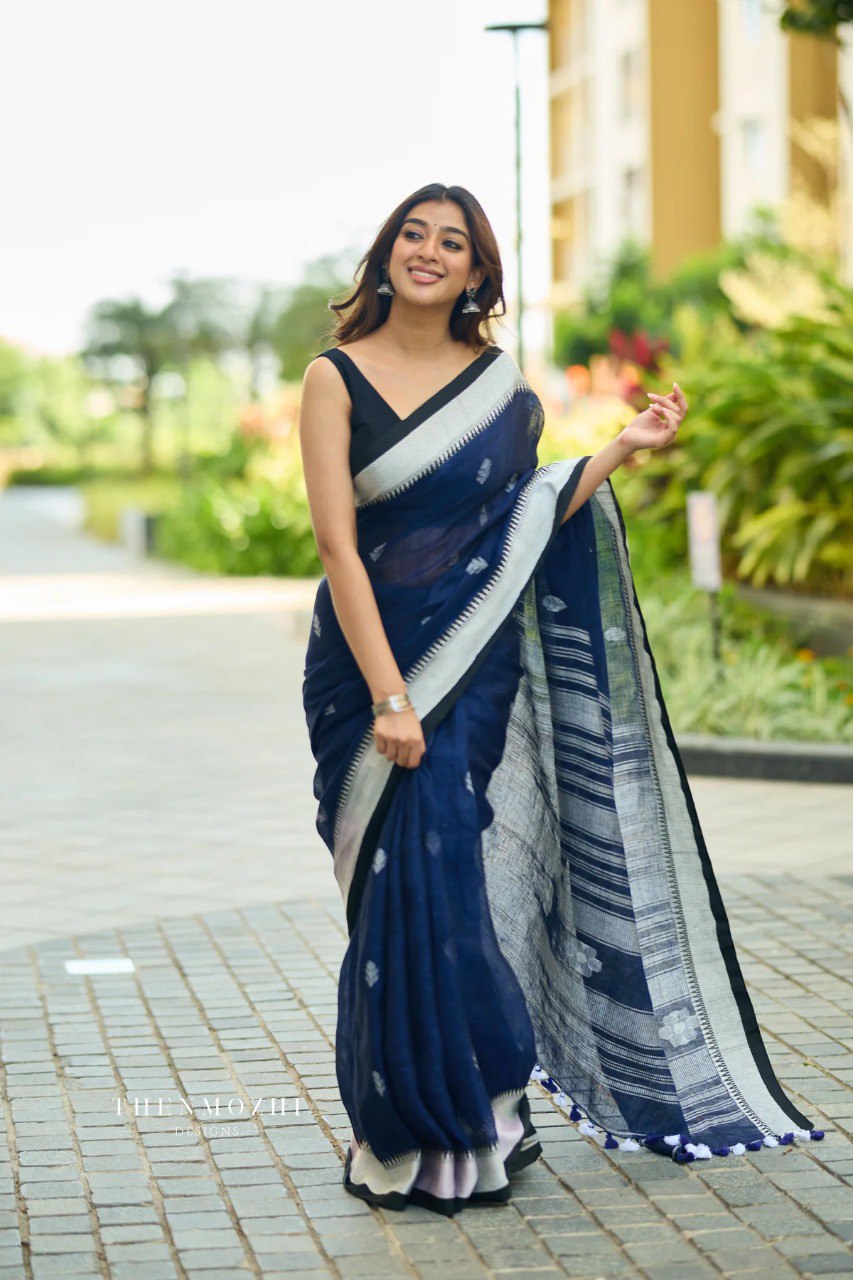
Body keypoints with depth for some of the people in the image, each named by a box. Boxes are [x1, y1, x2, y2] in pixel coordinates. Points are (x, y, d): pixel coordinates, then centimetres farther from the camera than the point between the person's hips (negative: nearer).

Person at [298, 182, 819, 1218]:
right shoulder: (338, 377, -2)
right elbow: (336, 544, -9)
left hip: (474, 668, 2)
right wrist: (388, 694, -17)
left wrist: (624, 447, 2)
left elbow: (523, 527, 5)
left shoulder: (501, 384, 7)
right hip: (368, 662, -1)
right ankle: (408, 1137, 10)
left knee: (452, 884, -3)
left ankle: (463, 1125, 11)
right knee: (401, 890, -3)